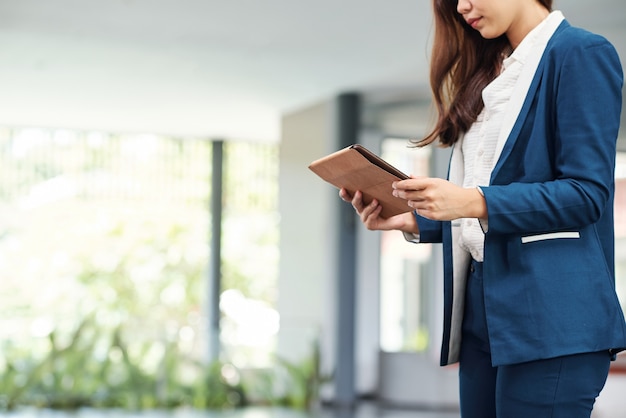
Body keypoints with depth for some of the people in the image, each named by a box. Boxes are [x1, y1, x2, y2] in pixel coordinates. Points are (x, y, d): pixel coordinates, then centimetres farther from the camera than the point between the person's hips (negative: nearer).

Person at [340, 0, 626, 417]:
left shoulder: (582, 54, -4)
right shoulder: (491, 74, 21)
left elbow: (587, 193, -14)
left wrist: (476, 203, -22)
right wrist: (412, 220, 5)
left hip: (550, 315, -8)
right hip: (481, 309, 8)